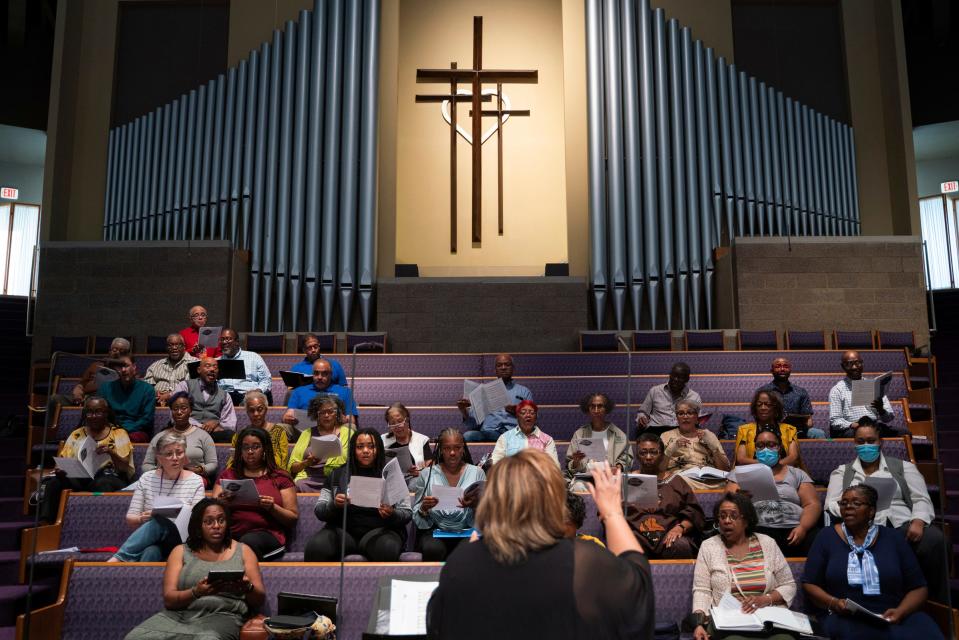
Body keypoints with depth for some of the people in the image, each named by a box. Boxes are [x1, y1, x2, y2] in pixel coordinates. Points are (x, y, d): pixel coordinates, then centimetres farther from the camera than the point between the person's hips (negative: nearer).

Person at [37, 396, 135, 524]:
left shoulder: (118, 434, 8)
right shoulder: (76, 435, 18)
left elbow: (124, 468, -1)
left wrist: (111, 452, -22)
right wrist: (59, 470, -14)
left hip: (110, 477, -3)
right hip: (80, 477, 3)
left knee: (102, 484, -37)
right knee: (54, 483, -26)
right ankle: (45, 522, -31)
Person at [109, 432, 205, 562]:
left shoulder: (195, 481, 4)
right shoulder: (147, 479, 8)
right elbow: (130, 518, 7)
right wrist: (141, 519, -17)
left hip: (180, 541, -1)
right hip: (148, 538, 2)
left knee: (159, 522, -36)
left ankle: (116, 560, -38)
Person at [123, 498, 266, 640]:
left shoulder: (243, 551, 11)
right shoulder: (181, 552, 13)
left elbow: (260, 599, 9)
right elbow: (168, 599, 3)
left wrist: (248, 588, -15)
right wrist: (196, 592, -18)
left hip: (221, 617, -3)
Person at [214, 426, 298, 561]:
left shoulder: (279, 477, 14)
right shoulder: (227, 475, 23)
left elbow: (293, 518, 9)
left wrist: (272, 508, -9)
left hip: (268, 534, -2)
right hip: (231, 533, 2)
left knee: (249, 541, -37)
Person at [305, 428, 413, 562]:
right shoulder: (337, 475, 14)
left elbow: (407, 513, 7)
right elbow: (319, 510, 10)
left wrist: (392, 515, -16)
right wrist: (334, 505, -12)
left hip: (379, 530, -1)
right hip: (343, 530, 2)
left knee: (386, 549, -36)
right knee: (315, 547, -29)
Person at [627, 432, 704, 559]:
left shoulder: (676, 481, 21)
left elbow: (694, 513, 12)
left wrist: (680, 528, -7)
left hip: (669, 536, 1)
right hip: (636, 535, -1)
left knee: (680, 546, -33)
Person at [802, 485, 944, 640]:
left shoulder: (892, 539, 14)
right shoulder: (827, 537, 10)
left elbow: (918, 588, 13)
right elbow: (809, 585, 8)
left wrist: (901, 612, -6)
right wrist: (833, 603, -11)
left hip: (891, 618, 2)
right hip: (844, 618, -1)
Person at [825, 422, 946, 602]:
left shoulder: (903, 467, 22)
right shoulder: (842, 472, 22)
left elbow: (921, 499, 10)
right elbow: (831, 504, 10)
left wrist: (918, 521, -12)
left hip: (902, 525, 2)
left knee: (934, 539, -34)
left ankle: (936, 605, -18)